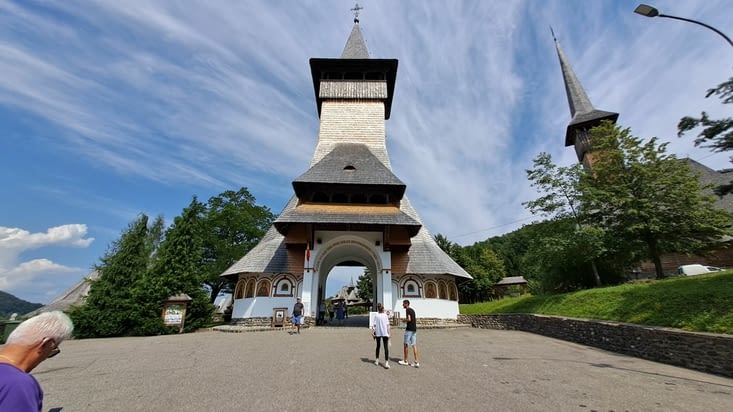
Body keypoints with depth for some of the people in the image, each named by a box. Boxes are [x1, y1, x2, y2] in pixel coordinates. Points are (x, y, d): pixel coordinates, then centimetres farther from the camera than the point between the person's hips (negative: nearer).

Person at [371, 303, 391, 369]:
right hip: (385, 333, -2)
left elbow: (374, 325, -7)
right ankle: (386, 363, -11)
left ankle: (377, 361, 30)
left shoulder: (376, 316, -2)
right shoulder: (385, 315, -3)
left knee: (378, 346, 19)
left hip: (378, 334, 2)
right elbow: (388, 325, -4)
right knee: (386, 348, -1)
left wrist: (373, 332, -2)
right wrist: (388, 333, 2)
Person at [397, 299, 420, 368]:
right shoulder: (412, 310, 15)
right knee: (414, 345, 6)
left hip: (409, 329, -8)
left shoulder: (407, 310, -12)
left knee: (406, 345, 6)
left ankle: (405, 361, 17)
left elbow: (409, 319, -23)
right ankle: (417, 362, 3)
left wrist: (405, 320, -5)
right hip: (414, 329, 8)